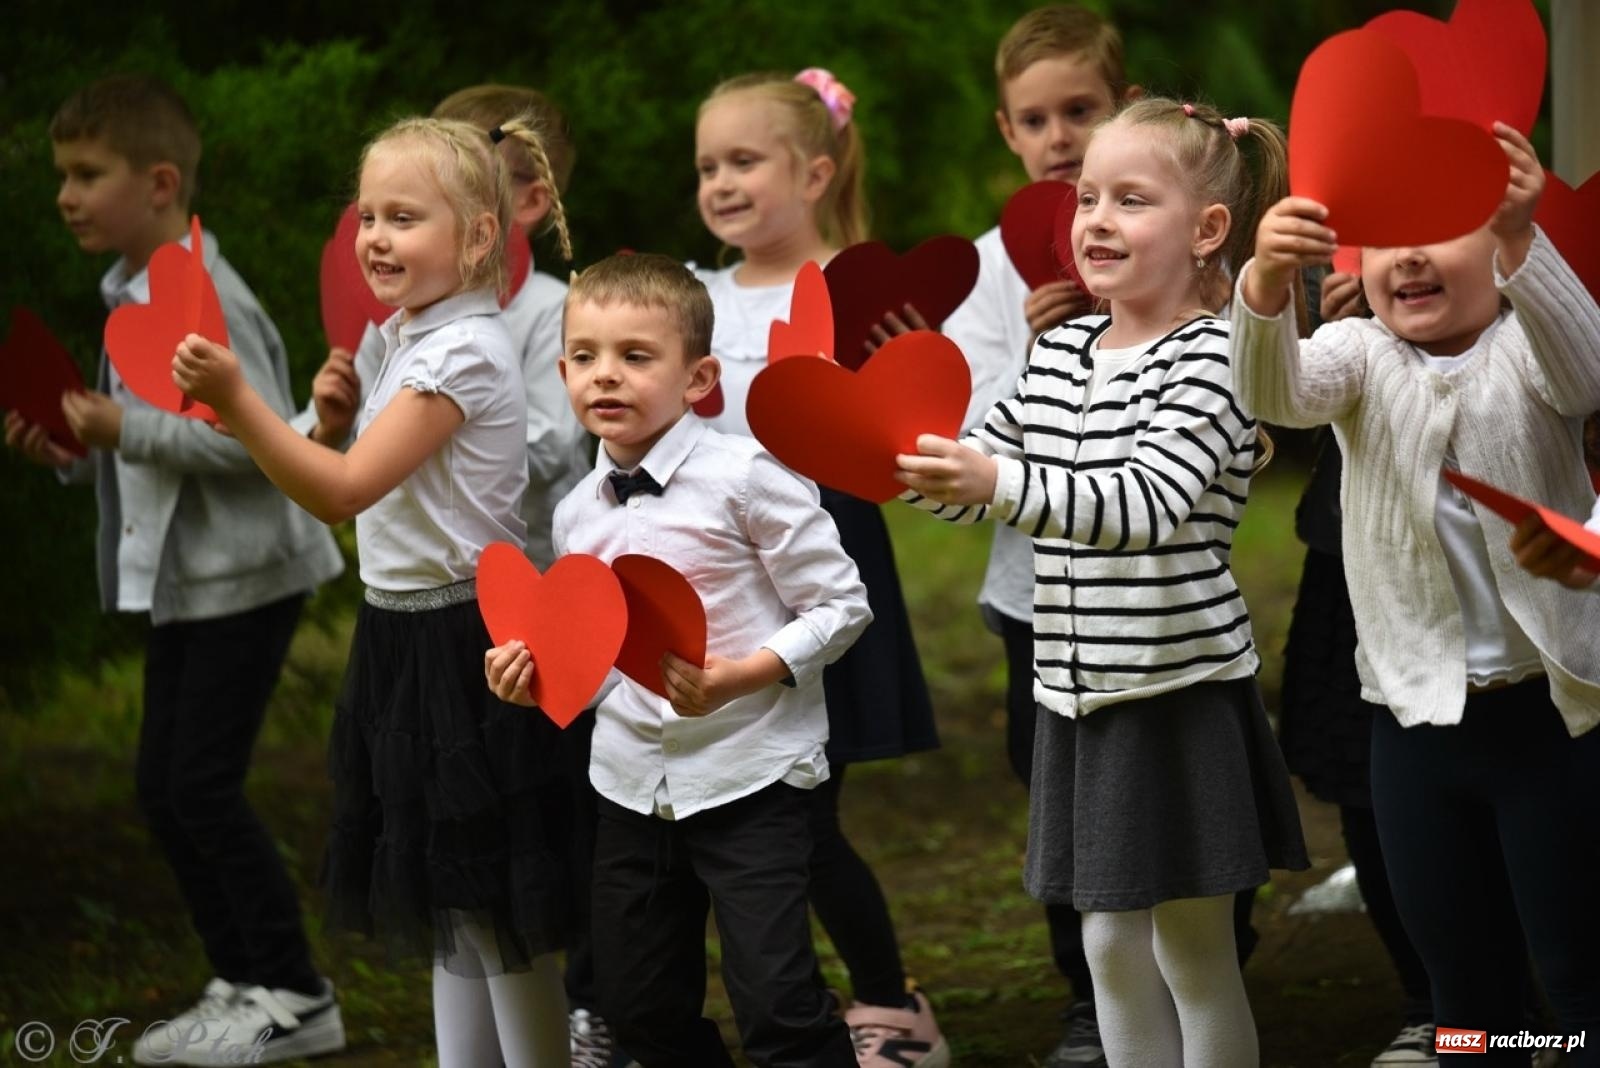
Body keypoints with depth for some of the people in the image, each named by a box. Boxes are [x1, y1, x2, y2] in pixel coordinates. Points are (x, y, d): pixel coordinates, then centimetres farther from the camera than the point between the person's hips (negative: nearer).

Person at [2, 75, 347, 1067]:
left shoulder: (203, 298, -19)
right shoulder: (136, 296, 12)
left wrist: (129, 430, -25)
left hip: (244, 575, -10)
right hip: (184, 578, 10)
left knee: (204, 783, -8)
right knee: (162, 784, 10)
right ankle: (243, 982, 19)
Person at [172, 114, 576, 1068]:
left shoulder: (465, 353, -18)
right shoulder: (410, 339, 11)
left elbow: (344, 490, -25)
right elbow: (357, 487, 18)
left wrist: (236, 398, -32)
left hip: (460, 648, -10)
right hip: (405, 636, 10)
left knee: (494, 917, -3)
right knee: (445, 910, 17)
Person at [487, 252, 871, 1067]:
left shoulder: (743, 477, -12)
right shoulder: (578, 513, 6)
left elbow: (839, 607, -11)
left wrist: (735, 677, -22)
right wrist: (536, 674, -4)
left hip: (748, 773, -6)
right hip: (633, 779, 6)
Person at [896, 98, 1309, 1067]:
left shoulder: (1210, 360, -14)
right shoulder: (1061, 351, 8)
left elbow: (1148, 505, -28)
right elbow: (979, 482, 17)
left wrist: (1000, 483, -39)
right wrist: (903, 455, -3)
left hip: (1183, 692, -7)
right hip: (1081, 694, 7)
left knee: (1193, 952, 1)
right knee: (1112, 949, 13)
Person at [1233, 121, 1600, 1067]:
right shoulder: (1361, 356, 1)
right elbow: (1277, 394, -21)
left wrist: (1521, 238, -50)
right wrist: (1267, 282, -44)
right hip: (1419, 714, 3)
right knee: (1466, 985, 13)